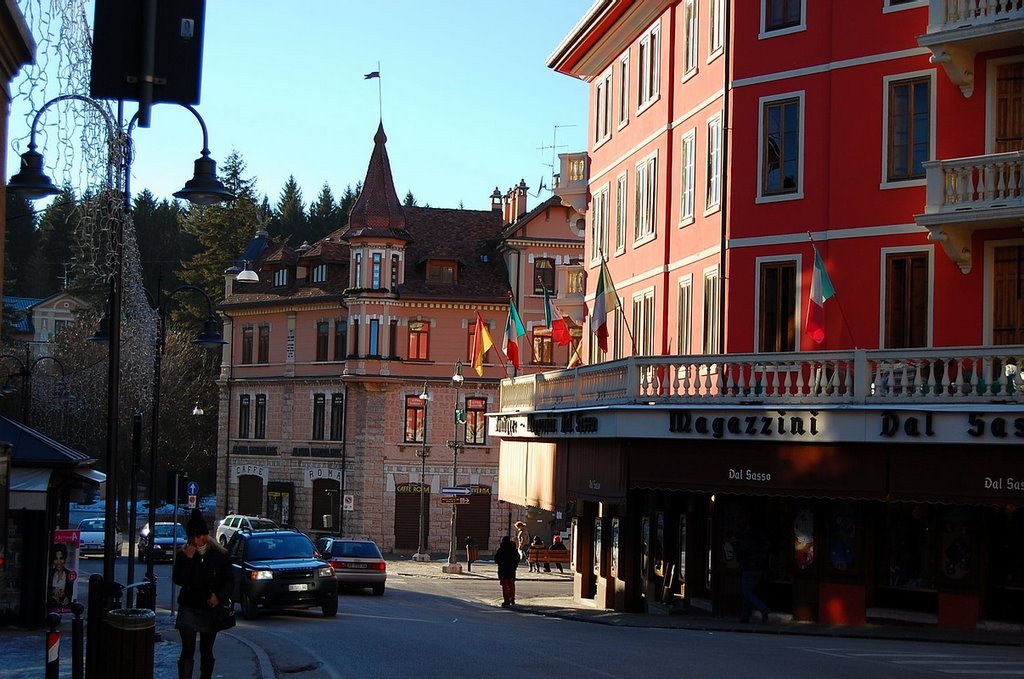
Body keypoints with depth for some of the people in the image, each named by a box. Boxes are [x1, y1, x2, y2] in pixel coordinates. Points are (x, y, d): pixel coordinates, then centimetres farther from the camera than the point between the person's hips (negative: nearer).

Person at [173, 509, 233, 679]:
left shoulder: (219, 555, -1)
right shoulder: (183, 554, -1)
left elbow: (229, 580, 2)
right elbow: (178, 580, -12)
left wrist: (219, 596, -14)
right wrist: (187, 559, -20)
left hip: (210, 608, 1)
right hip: (188, 608, -1)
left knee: (206, 651, 10)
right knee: (188, 650, -9)